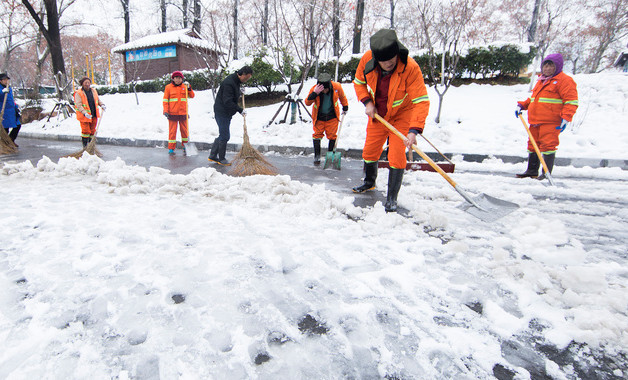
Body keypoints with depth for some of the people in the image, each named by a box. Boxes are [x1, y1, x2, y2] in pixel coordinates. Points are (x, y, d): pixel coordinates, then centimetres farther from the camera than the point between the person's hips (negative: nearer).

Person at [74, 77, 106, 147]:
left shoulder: (94, 91, 8)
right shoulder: (78, 93, -9)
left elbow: (98, 100, 22)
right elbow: (79, 105, -14)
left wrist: (102, 105, 0)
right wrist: (85, 113, -28)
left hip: (94, 115, 5)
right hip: (84, 116, -5)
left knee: (92, 131, 11)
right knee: (86, 131, -4)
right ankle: (85, 146, 8)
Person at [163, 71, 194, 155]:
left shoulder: (184, 86, 8)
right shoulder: (168, 87, 2)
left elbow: (192, 96, 4)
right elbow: (165, 100, 1)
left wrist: (189, 88, -9)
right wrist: (166, 111, -6)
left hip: (183, 113, 2)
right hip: (172, 113, -2)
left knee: (184, 130, 11)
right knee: (172, 131, 1)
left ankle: (185, 147, 26)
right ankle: (171, 148, 8)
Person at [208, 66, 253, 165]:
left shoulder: (236, 81, 10)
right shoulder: (229, 83, -22)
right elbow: (227, 102, -26)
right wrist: (240, 110, -23)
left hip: (227, 113, 10)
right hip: (222, 112, -10)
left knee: (223, 135, 14)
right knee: (225, 136, -4)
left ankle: (212, 156, 24)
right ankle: (221, 159, 9)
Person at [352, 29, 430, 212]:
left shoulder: (410, 68, -30)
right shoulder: (367, 59, -19)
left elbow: (421, 101, -30)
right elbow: (359, 82, 1)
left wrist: (414, 130, -42)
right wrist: (367, 102, -16)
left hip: (402, 115, -4)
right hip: (377, 114, 4)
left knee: (396, 156, -11)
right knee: (370, 151, 12)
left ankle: (392, 198, 3)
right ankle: (369, 182, 40)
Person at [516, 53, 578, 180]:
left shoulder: (564, 80, -3)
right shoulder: (541, 80, 21)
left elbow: (571, 101, -10)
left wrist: (566, 118, -20)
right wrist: (522, 105, 16)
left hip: (551, 122, -8)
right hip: (535, 121, 8)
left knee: (548, 145, -9)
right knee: (533, 144, 12)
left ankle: (546, 173, -2)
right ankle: (532, 170, 23)